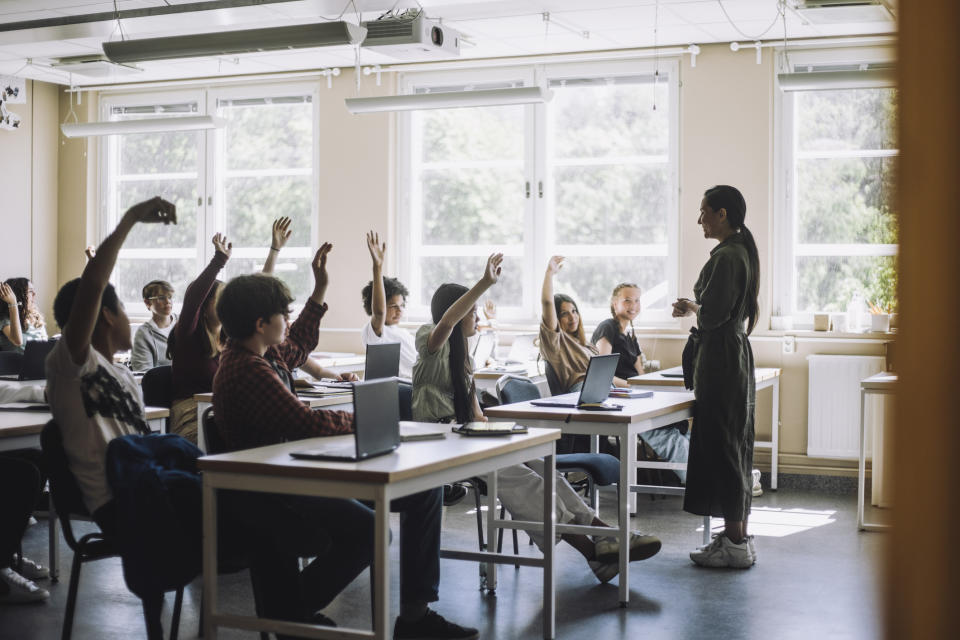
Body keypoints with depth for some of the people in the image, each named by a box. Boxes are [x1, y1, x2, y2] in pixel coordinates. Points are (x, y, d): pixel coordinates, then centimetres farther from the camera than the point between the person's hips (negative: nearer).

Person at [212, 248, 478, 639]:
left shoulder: (265, 354, 10)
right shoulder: (247, 370, -22)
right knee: (368, 530, -34)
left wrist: (320, 290, 32)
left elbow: (298, 347, 34)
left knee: (424, 488, 4)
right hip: (270, 496, -11)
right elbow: (307, 423, -24)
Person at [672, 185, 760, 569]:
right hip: (735, 353, 11)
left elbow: (713, 314, -21)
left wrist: (691, 307, -3)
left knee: (721, 448, -5)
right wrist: (696, 308, 13)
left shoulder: (726, 257, -17)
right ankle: (736, 536, 21)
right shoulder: (742, 252, 15)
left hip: (721, 360, -11)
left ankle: (735, 544, -1)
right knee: (732, 448, 14)